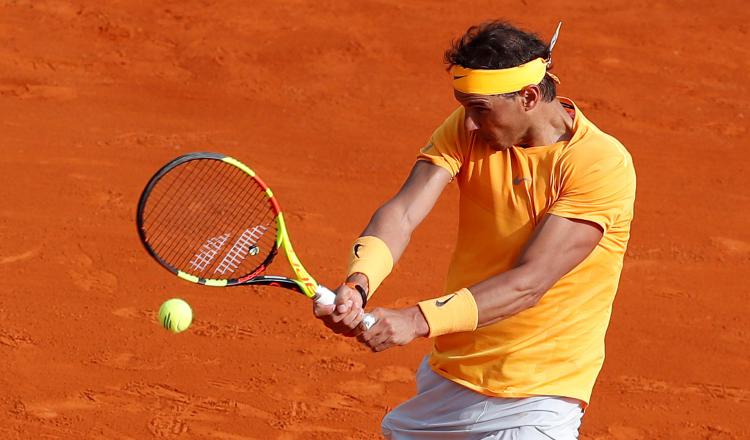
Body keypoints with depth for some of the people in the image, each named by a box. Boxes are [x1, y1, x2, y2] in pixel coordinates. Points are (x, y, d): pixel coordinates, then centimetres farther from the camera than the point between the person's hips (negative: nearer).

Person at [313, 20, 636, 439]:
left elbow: (530, 281, -27)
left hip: (535, 400, -5)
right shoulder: (467, 129, -3)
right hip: (447, 374, 6)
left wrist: (418, 320, -37)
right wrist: (357, 285, -36)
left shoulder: (603, 164, -19)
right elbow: (402, 212, -16)